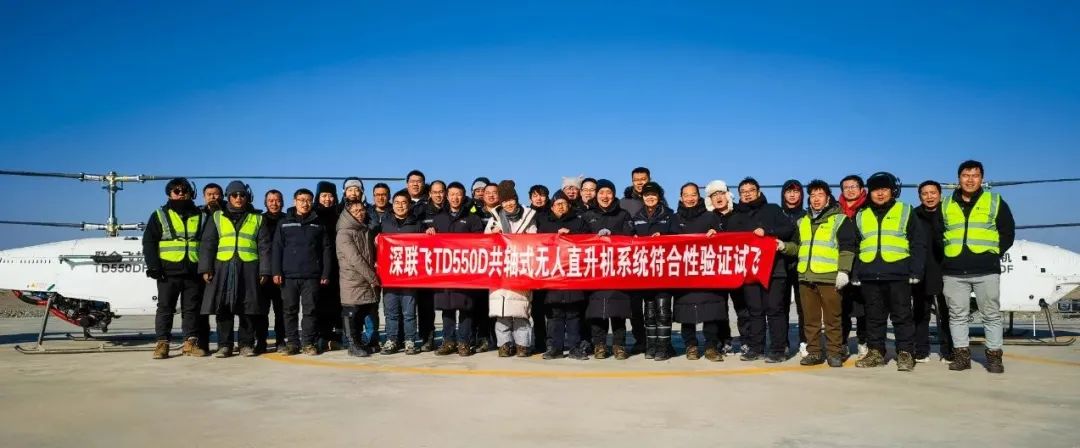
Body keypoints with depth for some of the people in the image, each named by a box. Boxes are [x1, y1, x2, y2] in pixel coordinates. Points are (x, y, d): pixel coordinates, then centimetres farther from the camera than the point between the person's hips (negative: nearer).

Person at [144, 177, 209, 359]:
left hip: (193, 272, 2)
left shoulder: (199, 216, 13)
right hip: (168, 271, -2)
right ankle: (162, 343, 5)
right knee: (165, 307, 1)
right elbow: (148, 242, 2)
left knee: (192, 308, 5)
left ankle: (191, 342, 11)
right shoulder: (160, 215, 7)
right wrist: (153, 266, -8)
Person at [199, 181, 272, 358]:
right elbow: (207, 244, 8)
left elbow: (264, 247, 8)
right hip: (223, 268, 1)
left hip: (249, 269, -1)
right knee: (223, 308, 0)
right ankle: (224, 345, 7)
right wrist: (205, 268, -2)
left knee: (248, 309, 0)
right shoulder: (217, 217, 14)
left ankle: (247, 344, 8)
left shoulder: (257, 219, 12)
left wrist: (264, 271, -1)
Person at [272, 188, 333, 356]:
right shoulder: (285, 223, 9)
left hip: (312, 276, -1)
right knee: (290, 311, 4)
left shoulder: (319, 224, 8)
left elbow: (327, 250, 5)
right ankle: (292, 343, 12)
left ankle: (309, 343, 8)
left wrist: (326, 273, -2)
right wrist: (276, 271, -4)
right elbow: (277, 248, 5)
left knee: (311, 310, 0)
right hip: (289, 275, 1)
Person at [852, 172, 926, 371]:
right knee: (874, 317, 8)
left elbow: (918, 244, 2)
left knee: (902, 316, -1)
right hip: (869, 276, 3)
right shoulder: (861, 216, 16)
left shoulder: (905, 212, 7)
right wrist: (855, 274, 9)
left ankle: (905, 353, 4)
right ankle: (876, 352, 15)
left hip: (898, 274, -3)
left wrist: (916, 271, -6)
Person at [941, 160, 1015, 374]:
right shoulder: (946, 205, 12)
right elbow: (938, 235, 14)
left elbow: (1008, 233, 7)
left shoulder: (995, 202, 6)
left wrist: (994, 254, -1)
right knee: (957, 315, 4)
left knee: (991, 315, 3)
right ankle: (961, 354, 12)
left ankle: (994, 356, 11)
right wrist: (947, 257, 3)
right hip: (953, 272, 2)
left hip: (986, 271, -2)